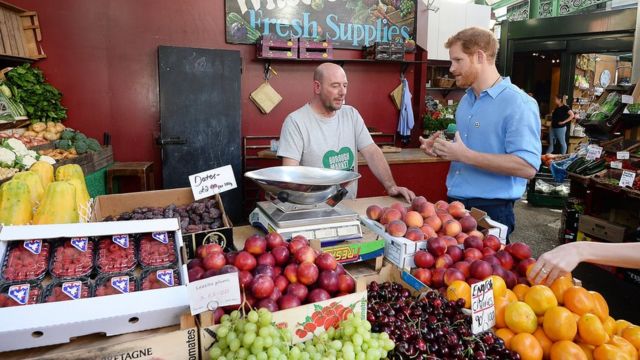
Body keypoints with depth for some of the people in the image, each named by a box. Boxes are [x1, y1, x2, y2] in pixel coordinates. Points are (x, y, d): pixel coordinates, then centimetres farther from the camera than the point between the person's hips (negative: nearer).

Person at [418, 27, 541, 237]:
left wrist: (465, 155, -24)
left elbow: (527, 167, -24)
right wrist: (441, 150, 1)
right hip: (454, 204, 8)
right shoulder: (466, 100, 11)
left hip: (490, 211, -7)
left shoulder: (518, 104, -15)